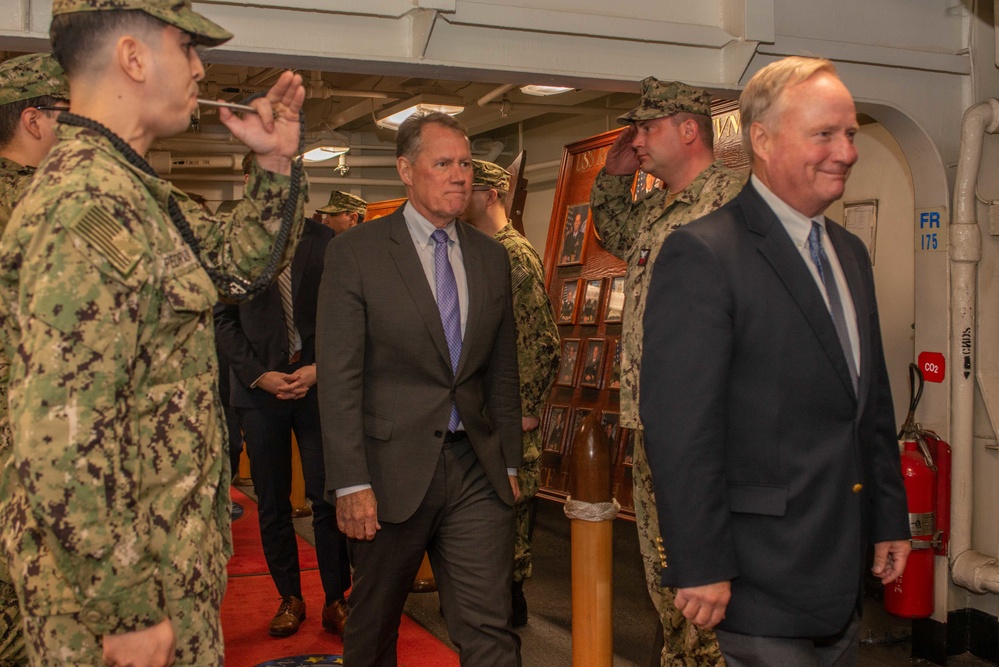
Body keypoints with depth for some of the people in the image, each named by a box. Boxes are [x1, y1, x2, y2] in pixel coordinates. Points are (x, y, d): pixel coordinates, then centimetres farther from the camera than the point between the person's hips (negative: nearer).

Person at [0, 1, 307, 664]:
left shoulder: (138, 193, 7)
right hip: (130, 583, -9)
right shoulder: (88, 209, -24)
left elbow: (239, 259, 21)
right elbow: (63, 442, -29)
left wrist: (276, 165, 5)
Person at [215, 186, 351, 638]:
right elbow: (223, 319, 3)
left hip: (319, 384, 0)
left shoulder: (326, 241, 6)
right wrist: (259, 375, -7)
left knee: (328, 499, -2)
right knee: (272, 503, 7)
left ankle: (335, 600, 10)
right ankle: (290, 598, 21)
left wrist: (320, 368, -8)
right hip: (260, 386, 1)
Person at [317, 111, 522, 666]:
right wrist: (351, 483, -14)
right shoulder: (355, 252, -5)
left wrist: (509, 462, 12)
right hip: (393, 470, -3)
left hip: (476, 473, 3)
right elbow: (338, 378, -10)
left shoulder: (490, 257, 10)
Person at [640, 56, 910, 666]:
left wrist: (890, 519, 16)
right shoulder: (704, 254, -16)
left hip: (845, 572, 8)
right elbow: (680, 427, -20)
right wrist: (699, 567, -20)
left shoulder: (851, 254, 12)